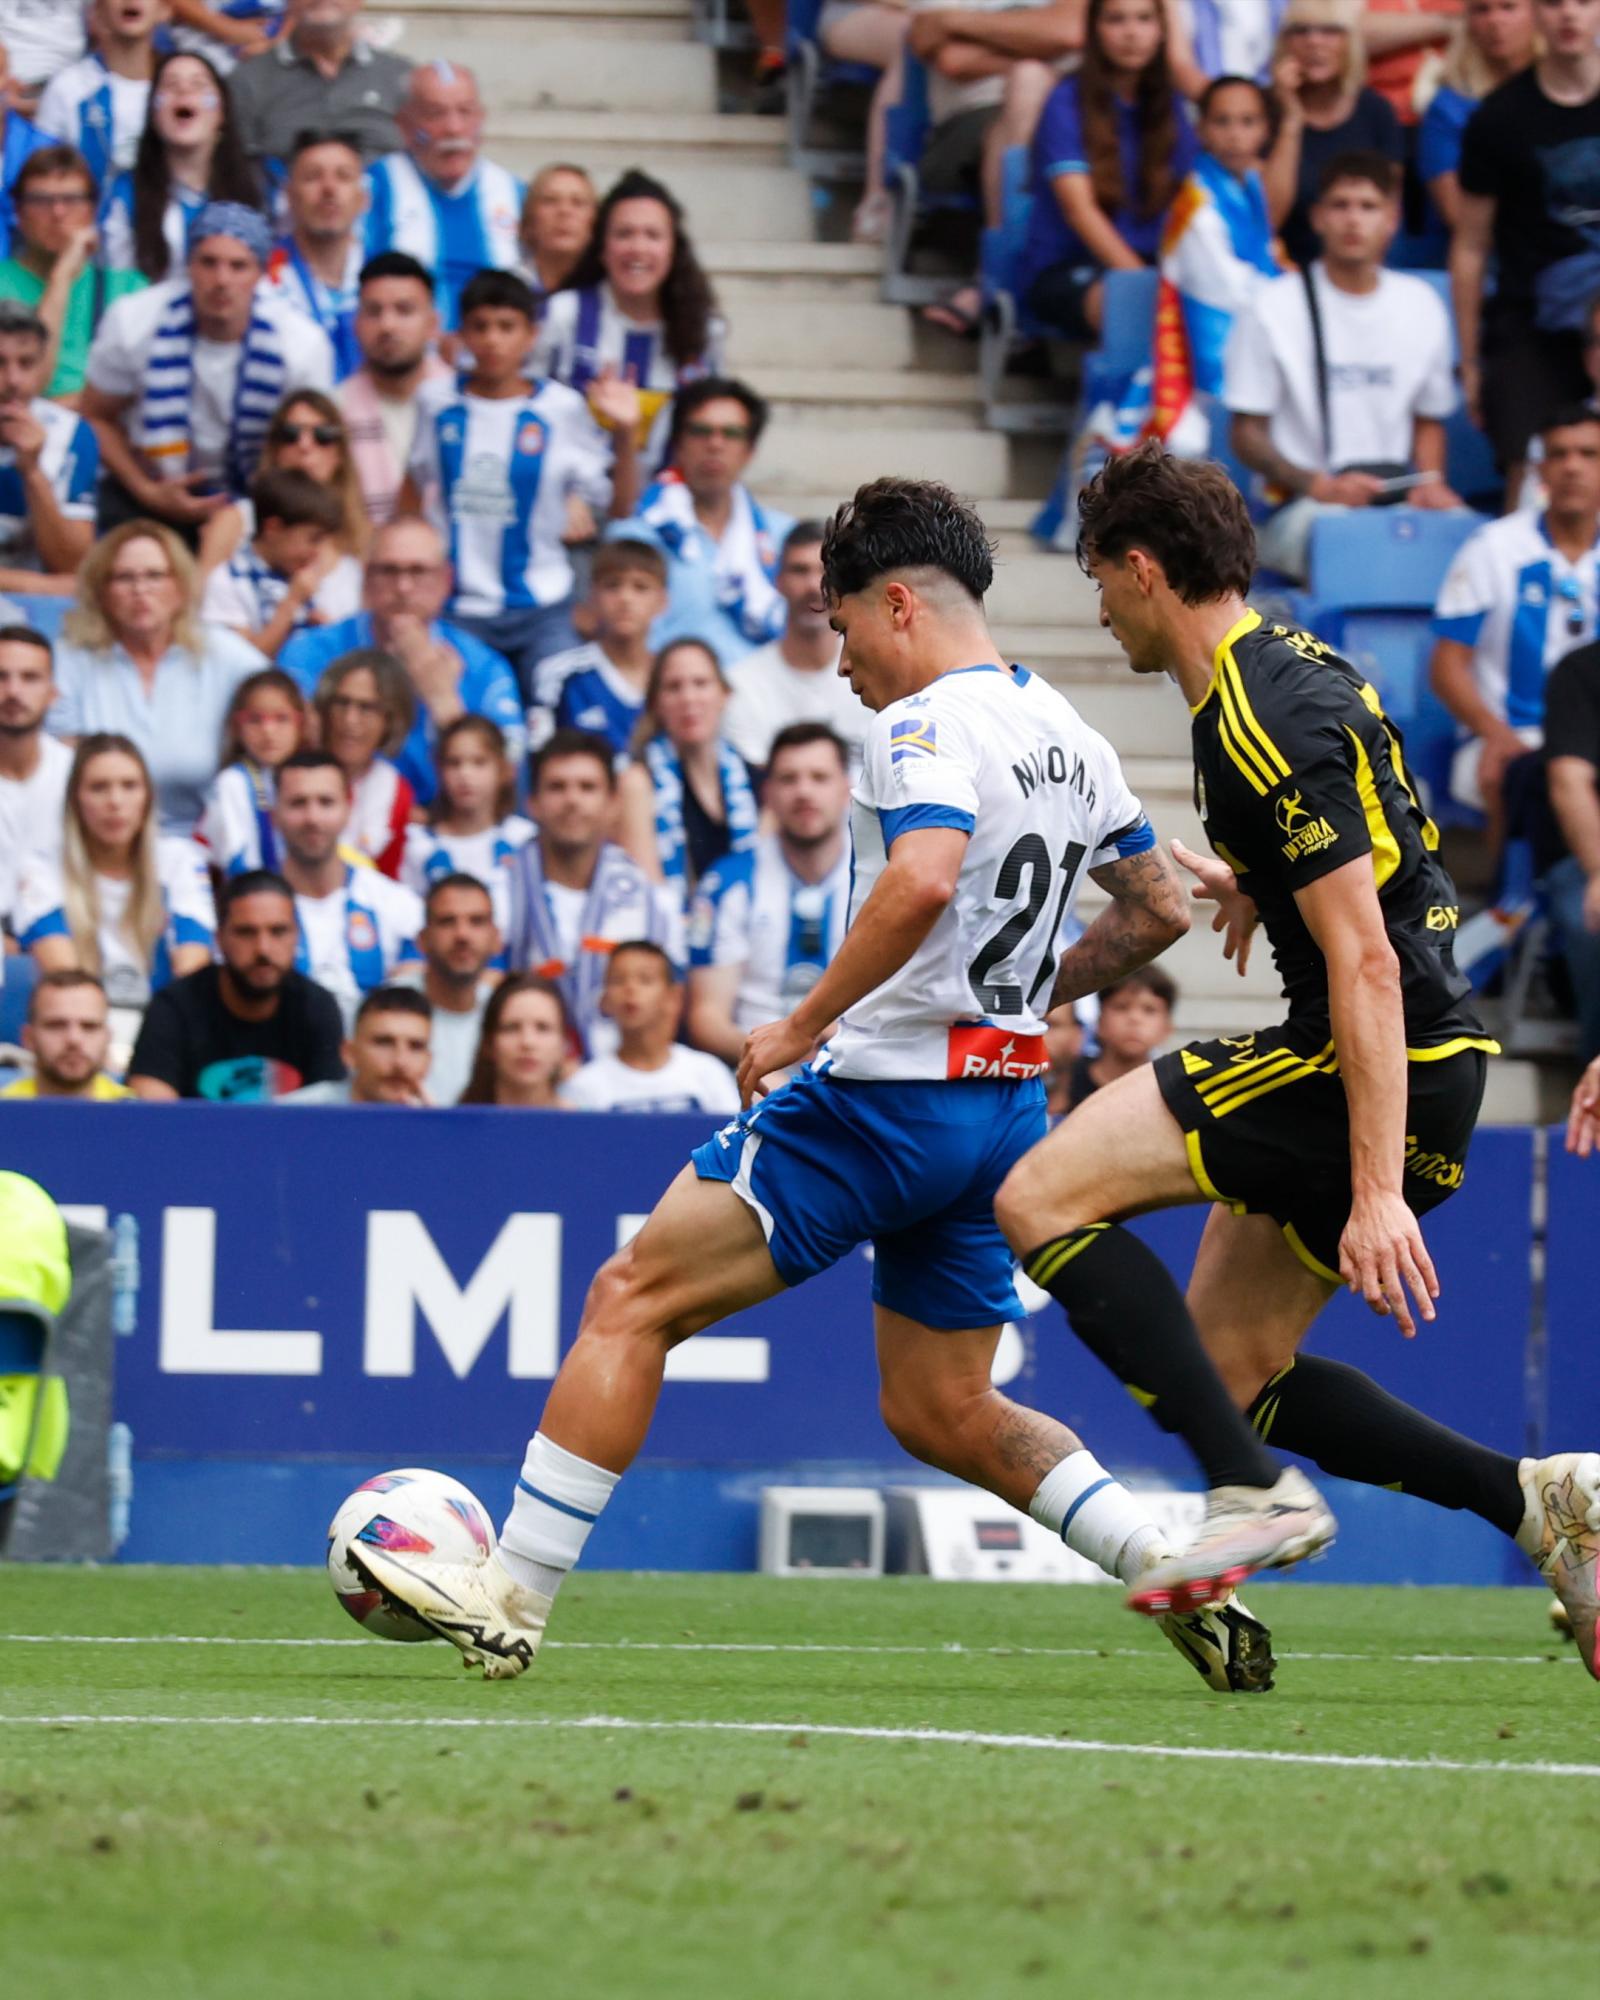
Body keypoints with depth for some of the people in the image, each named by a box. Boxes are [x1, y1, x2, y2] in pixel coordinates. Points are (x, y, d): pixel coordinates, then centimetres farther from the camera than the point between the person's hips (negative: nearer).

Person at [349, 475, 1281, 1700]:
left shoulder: (933, 725, -13)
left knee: (631, 1300, -3)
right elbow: (1160, 908, 23)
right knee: (942, 1412, 17)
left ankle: (511, 1599, -4)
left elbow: (923, 879, -32)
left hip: (889, 1085, -9)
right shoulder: (1069, 737, 14)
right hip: (1006, 1109, 9)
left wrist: (805, 1023, -24)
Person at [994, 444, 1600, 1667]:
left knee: (1043, 1199, -12)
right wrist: (1258, 886, 39)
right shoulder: (1283, 668, 13)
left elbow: (1365, 965, -24)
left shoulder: (1270, 722, -18)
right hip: (1421, 1071, 10)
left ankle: (1256, 1492, -18)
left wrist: (1378, 1193, -28)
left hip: (1388, 1067, -10)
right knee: (1231, 1367, 13)